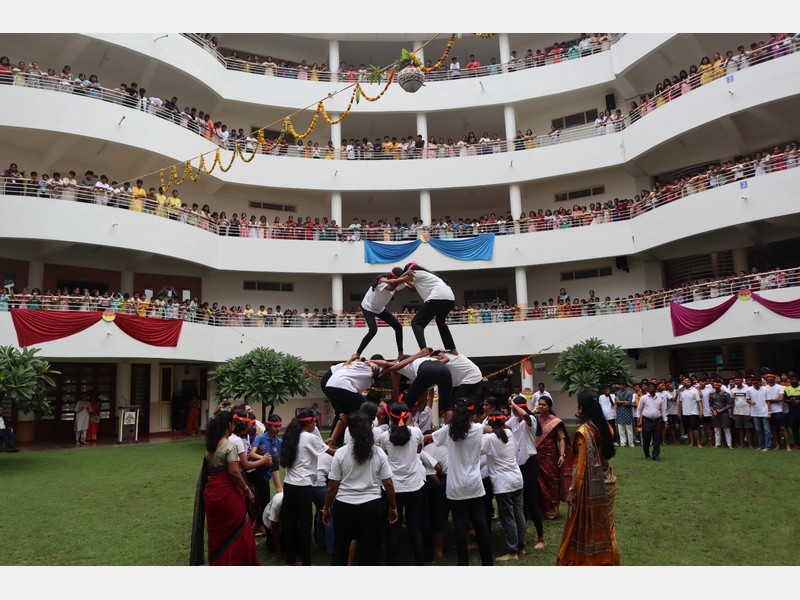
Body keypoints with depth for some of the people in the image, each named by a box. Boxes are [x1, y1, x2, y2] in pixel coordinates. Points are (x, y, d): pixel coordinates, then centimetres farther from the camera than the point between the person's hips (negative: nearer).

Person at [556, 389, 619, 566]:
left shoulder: (583, 431, -21)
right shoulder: (606, 427, 0)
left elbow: (581, 465, -19)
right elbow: (607, 453, 12)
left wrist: (572, 490, -13)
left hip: (590, 485, -7)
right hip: (606, 481, 7)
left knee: (585, 526, 8)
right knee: (604, 525, 20)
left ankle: (585, 561, 18)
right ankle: (607, 559, 31)